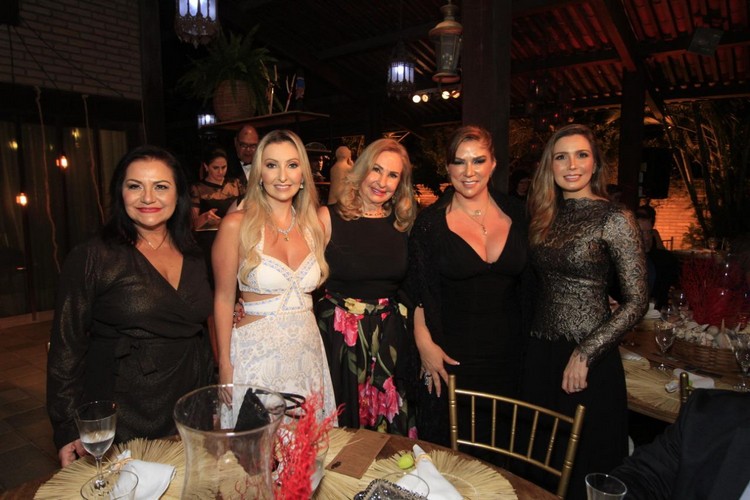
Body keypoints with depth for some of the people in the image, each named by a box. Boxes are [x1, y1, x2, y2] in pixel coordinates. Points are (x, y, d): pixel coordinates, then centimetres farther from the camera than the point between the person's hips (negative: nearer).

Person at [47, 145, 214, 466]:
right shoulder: (91, 259, -10)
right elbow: (66, 347, -8)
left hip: (188, 415, 5)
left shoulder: (192, 257, 5)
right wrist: (67, 431, -10)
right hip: (118, 425, -4)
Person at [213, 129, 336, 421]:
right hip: (257, 354, -4)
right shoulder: (237, 225, -9)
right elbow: (224, 299, -5)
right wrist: (225, 365, -6)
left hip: (307, 351, 4)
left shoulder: (313, 225, 5)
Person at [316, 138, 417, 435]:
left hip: (390, 335, 3)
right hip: (338, 333, -3)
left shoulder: (402, 222, 2)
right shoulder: (329, 217, -8)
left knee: (388, 422, 16)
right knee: (340, 424, 14)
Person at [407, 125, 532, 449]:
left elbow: (527, 283, 9)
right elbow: (419, 292, -6)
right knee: (447, 445, 11)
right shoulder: (431, 222, -7)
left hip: (507, 350, 3)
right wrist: (424, 343, -13)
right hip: (451, 352, -3)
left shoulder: (515, 213, 2)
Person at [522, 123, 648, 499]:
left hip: (588, 359, -5)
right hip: (540, 352, 5)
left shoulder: (614, 219, -10)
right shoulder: (544, 215, 7)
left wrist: (585, 354, -16)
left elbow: (636, 301, -12)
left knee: (583, 464, 11)